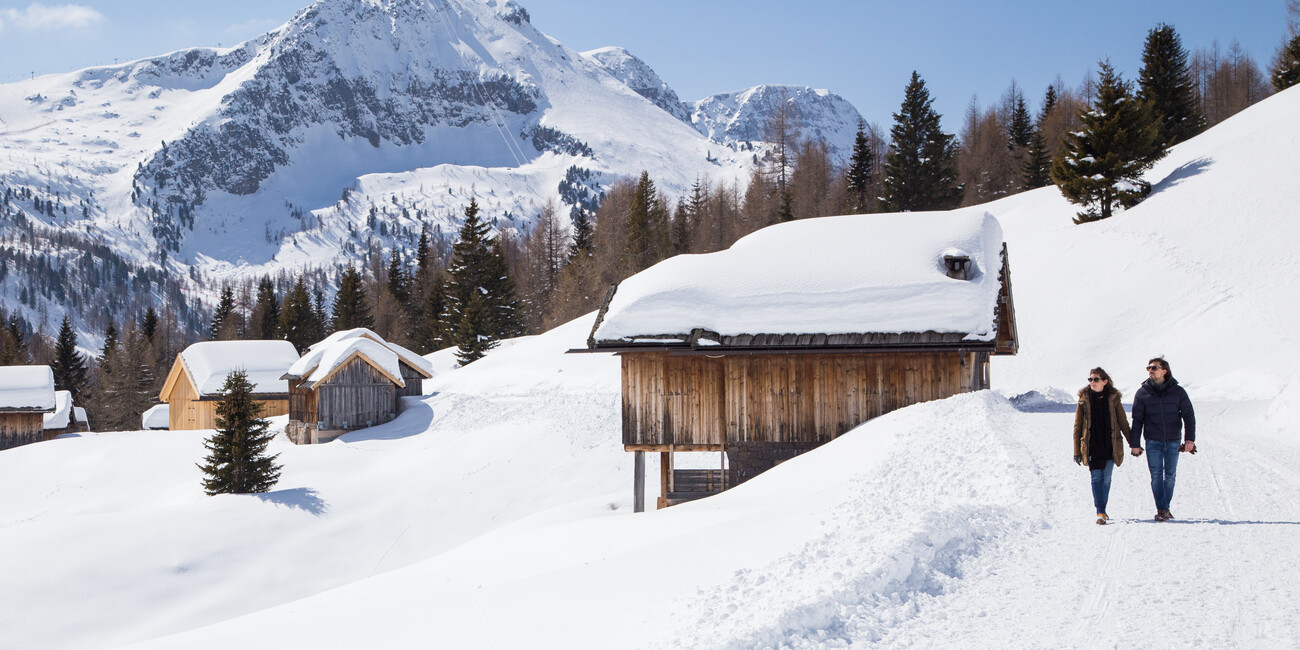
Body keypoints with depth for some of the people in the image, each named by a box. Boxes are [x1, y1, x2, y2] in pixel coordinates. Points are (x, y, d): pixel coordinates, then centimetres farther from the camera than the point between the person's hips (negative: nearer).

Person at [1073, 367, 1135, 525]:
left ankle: (1102, 510, 21)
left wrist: (1132, 441, 8)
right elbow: (1078, 427, 4)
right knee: (1097, 478, -8)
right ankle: (1100, 512, -9)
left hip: (1110, 445, 1)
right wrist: (1077, 451, 1)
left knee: (1106, 478, 6)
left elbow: (1123, 422, 10)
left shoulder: (1113, 398, 3)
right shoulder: (1084, 400, 1)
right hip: (1092, 447, -1)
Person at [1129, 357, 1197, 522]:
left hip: (1173, 441, 1)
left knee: (1170, 475, 7)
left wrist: (1190, 439, -7)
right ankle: (1161, 510, -4)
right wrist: (1135, 444, 0)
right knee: (1156, 475, -7)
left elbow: (1189, 415, 3)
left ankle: (1166, 507, 19)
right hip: (1153, 441, 0)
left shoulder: (1177, 392, 1)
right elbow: (1137, 420, 5)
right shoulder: (1142, 393, 2)